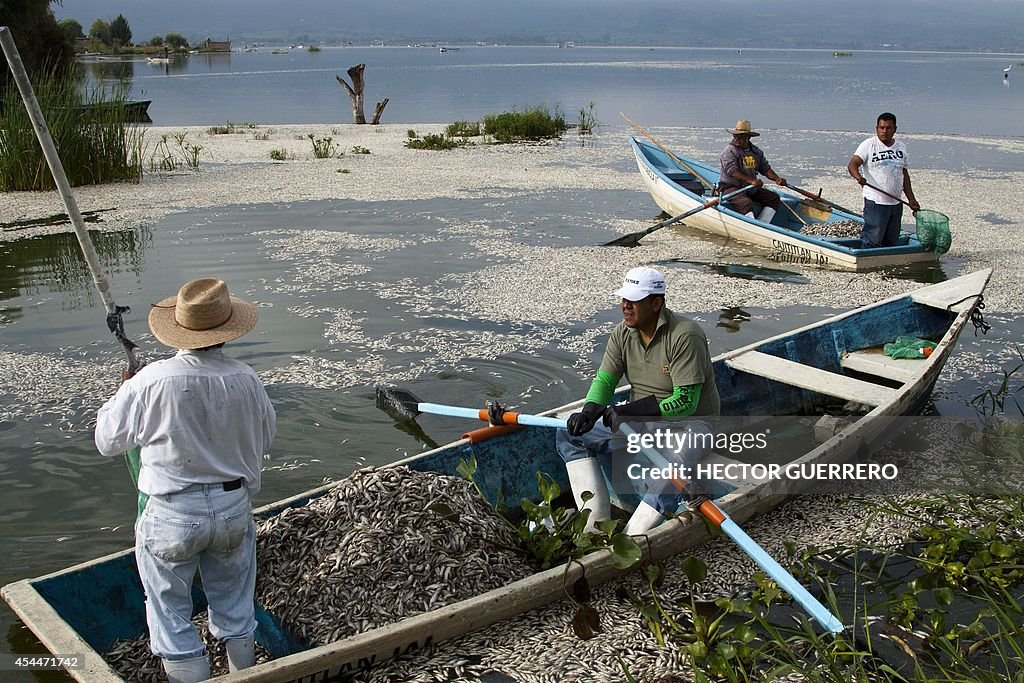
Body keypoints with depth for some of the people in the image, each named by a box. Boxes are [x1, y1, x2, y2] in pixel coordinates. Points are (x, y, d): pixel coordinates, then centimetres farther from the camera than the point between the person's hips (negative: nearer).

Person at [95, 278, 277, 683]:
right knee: (235, 610, 22)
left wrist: (123, 392, 10)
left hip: (172, 514, -3)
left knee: (172, 617, 14)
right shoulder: (244, 380, -12)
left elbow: (107, 441, -5)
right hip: (233, 510, 3)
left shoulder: (152, 381, -19)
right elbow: (265, 438, 5)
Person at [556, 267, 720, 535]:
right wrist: (589, 414, -23)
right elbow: (605, 380, -1)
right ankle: (598, 524, -13)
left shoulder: (685, 336, -23)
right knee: (569, 435, -5)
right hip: (638, 419, 7)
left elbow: (685, 402, -25)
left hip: (687, 423, -7)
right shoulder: (622, 334, -1)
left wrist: (628, 411, -30)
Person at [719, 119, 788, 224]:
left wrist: (777, 179, -8)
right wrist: (751, 181, -35)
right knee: (745, 203, -34)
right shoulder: (729, 151, -10)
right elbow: (732, 171, -23)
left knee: (774, 198, -7)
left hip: (751, 189, 7)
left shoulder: (756, 151, 12)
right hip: (730, 187, -7)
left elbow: (765, 168, 13)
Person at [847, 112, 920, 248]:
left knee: (892, 241, 10)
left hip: (896, 203, 6)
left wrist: (911, 199, 15)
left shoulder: (901, 147, 13)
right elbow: (852, 164, -15)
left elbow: (904, 174, 19)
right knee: (873, 241, -10)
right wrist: (858, 177, -37)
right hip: (875, 202, -6)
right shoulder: (869, 145, -4)